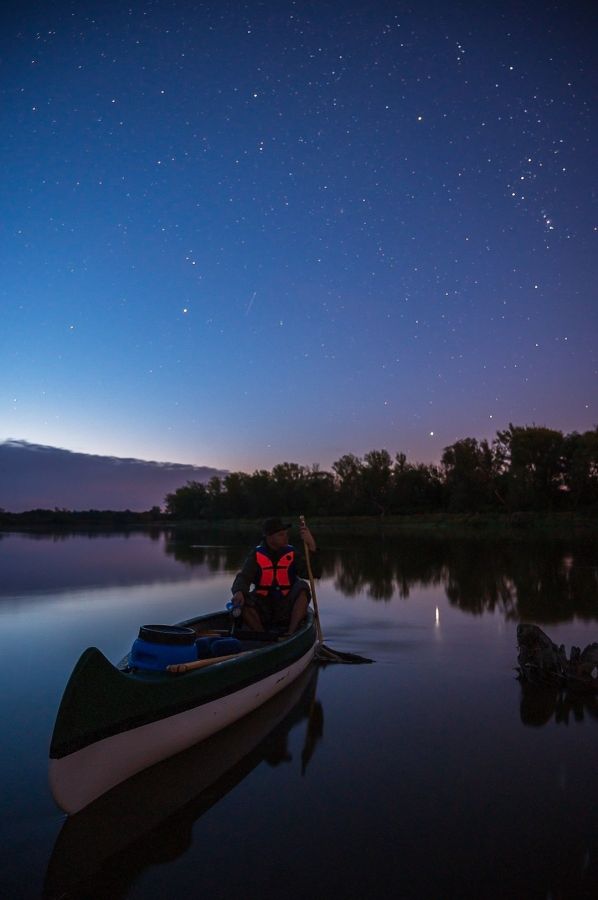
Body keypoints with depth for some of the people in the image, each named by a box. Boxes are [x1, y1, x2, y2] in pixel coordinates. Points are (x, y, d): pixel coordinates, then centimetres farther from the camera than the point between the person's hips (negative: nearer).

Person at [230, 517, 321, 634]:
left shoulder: (292, 553, 1)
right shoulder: (256, 555, 0)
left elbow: (315, 573, -8)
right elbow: (243, 578, -12)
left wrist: (312, 546, -21)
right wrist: (239, 592, -36)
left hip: (286, 609, 0)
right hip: (263, 610, 0)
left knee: (302, 587, -25)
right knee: (242, 601, -26)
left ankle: (290, 634, -31)